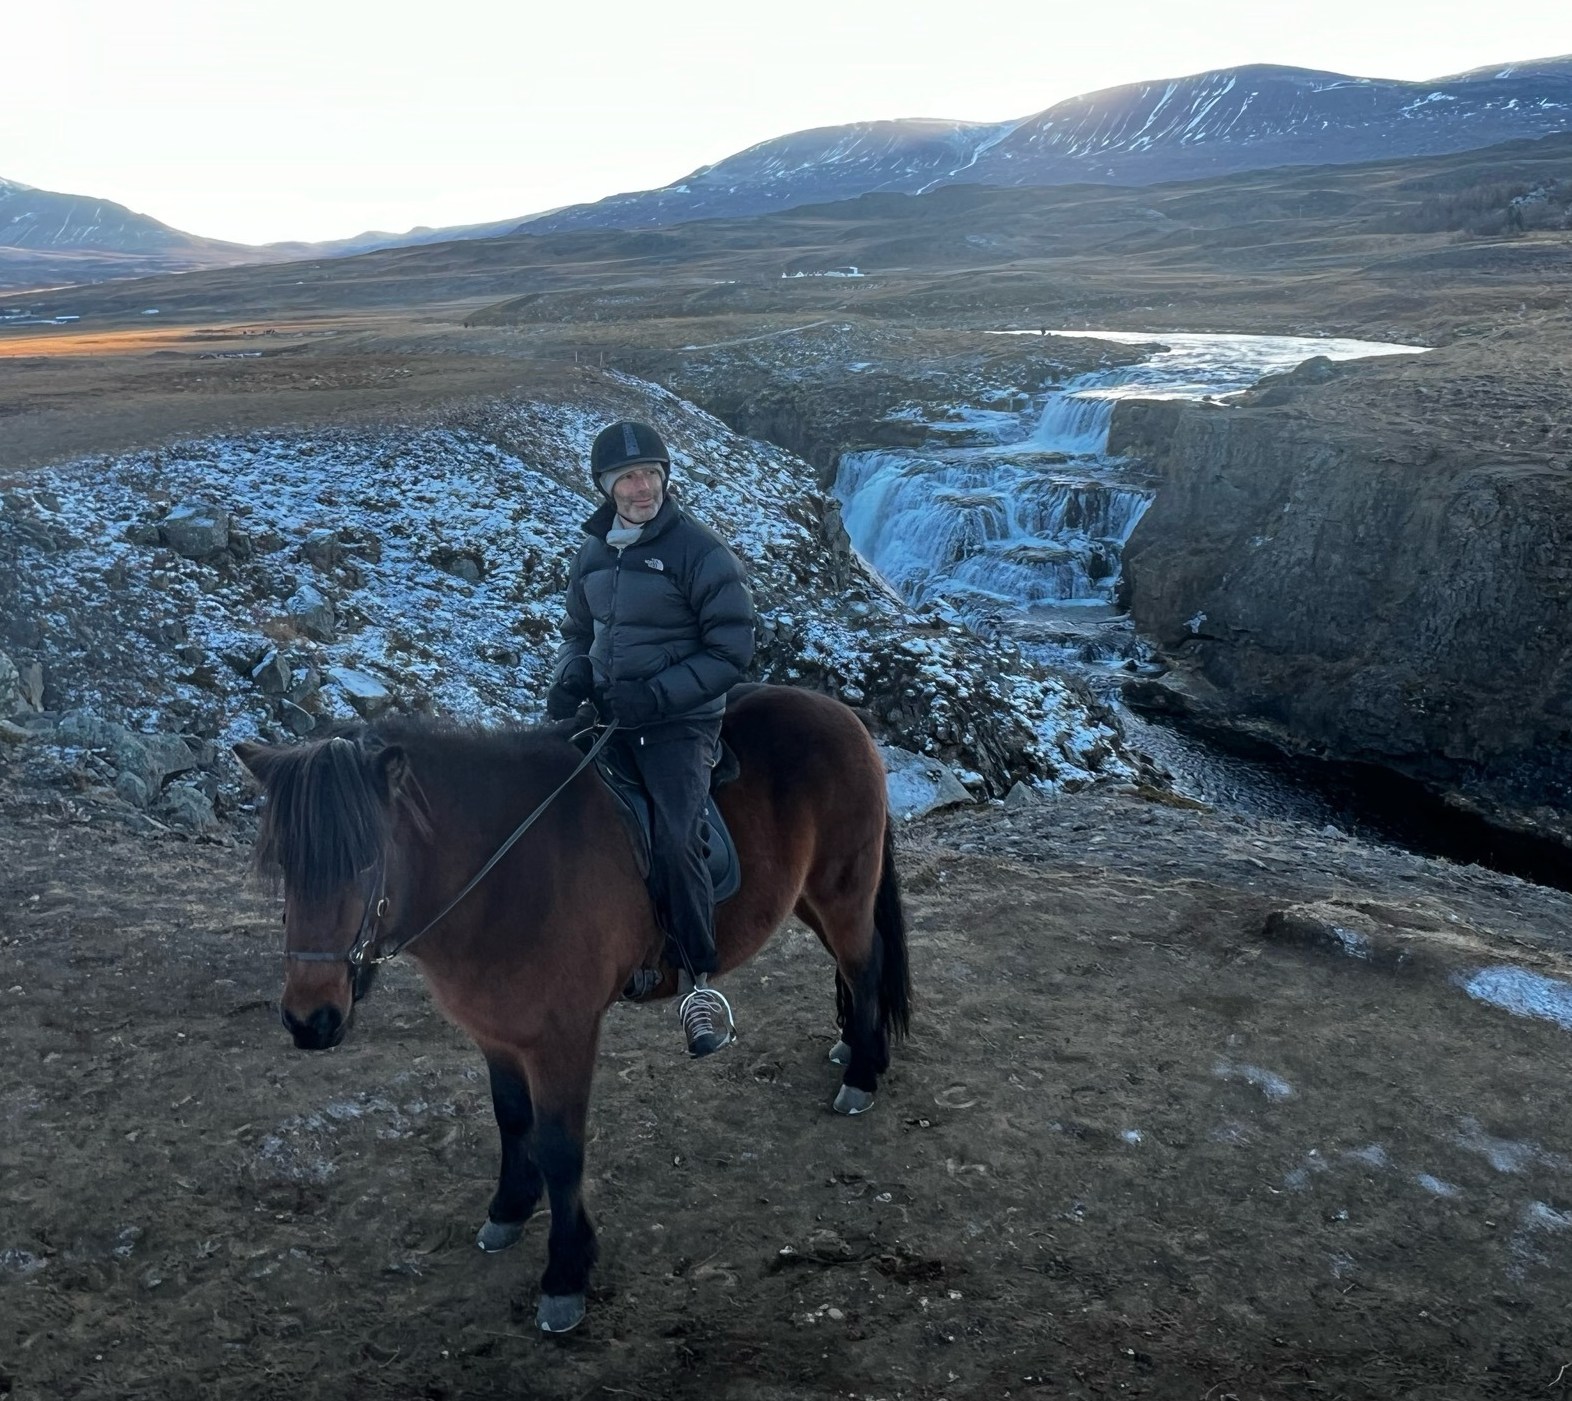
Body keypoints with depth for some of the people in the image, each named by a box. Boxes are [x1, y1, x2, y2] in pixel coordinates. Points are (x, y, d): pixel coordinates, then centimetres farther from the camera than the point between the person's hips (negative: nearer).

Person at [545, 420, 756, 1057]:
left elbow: (731, 653, -10)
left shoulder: (700, 551, -9)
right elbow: (578, 632, 23)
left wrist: (657, 695, -21)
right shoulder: (594, 552, 10)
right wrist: (567, 680, 0)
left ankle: (701, 984, -8)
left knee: (674, 841, -24)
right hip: (605, 717, 7)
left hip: (679, 724, -6)